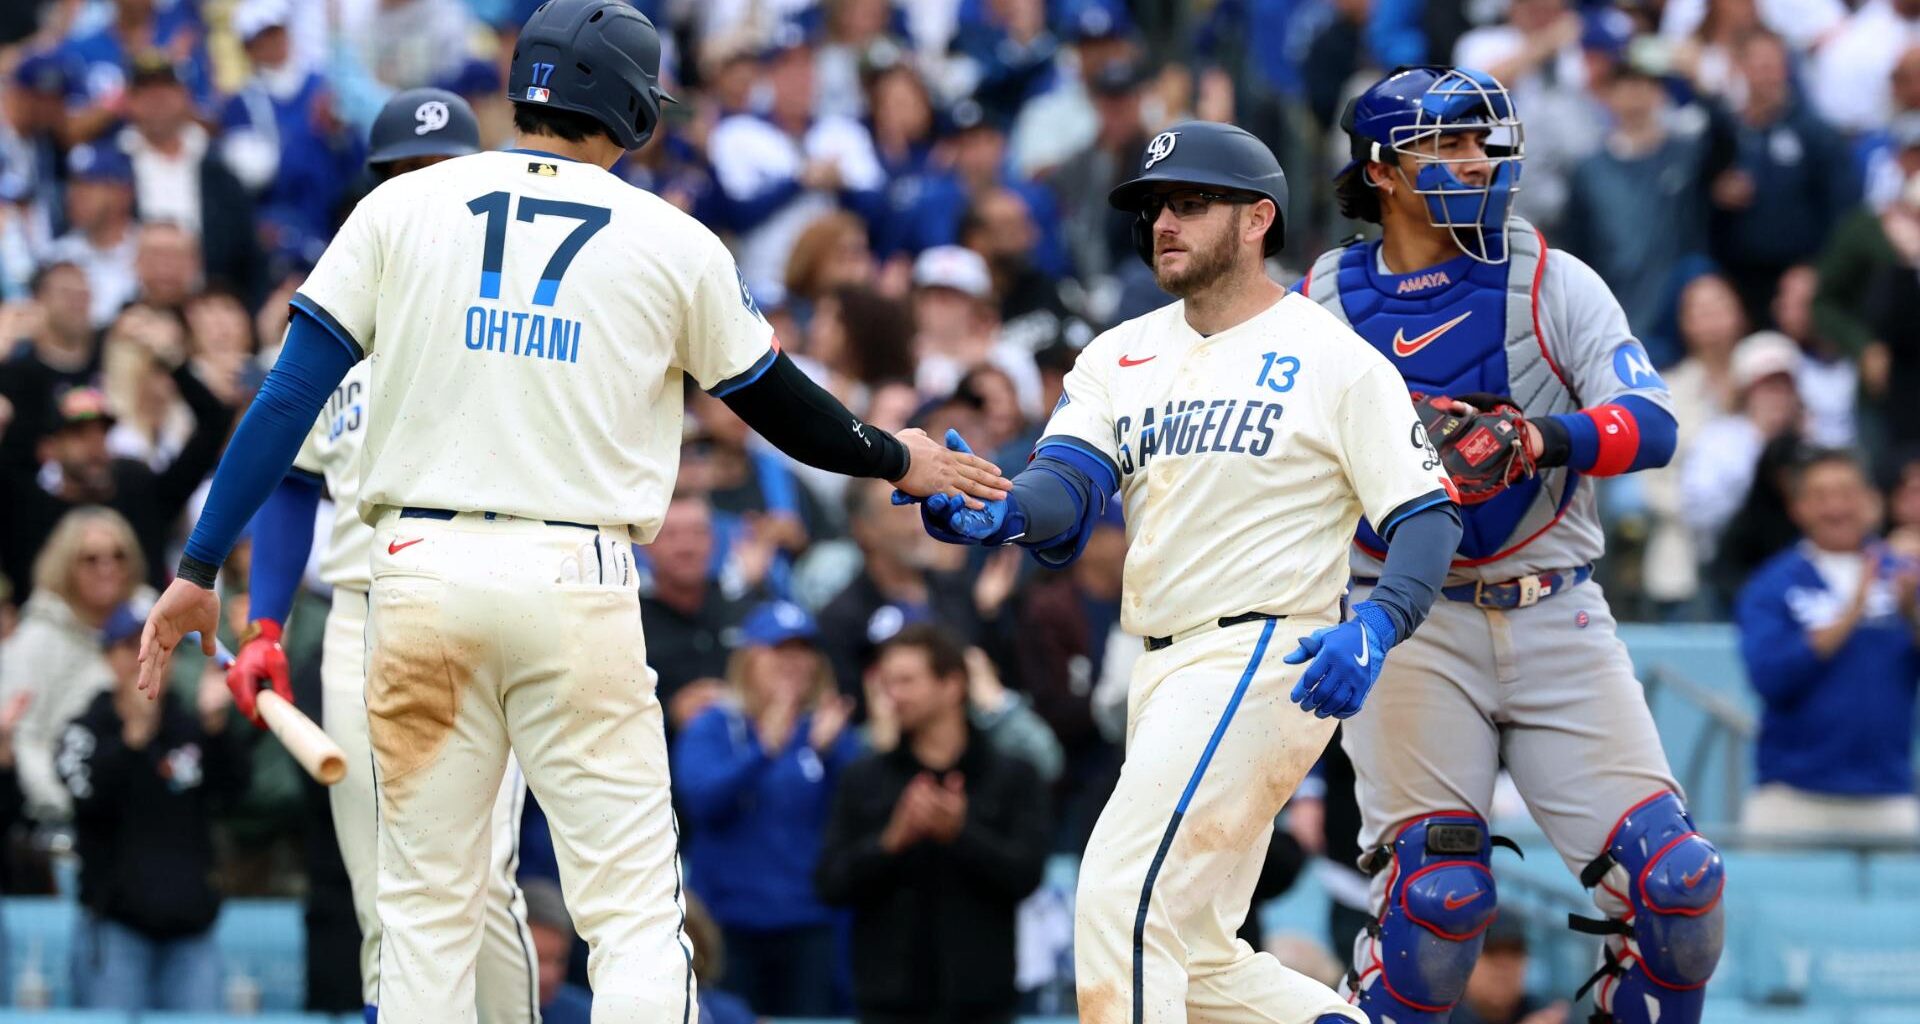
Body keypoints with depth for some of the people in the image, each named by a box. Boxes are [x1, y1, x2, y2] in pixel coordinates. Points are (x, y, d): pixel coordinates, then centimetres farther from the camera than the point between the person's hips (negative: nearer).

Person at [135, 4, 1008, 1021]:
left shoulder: (403, 206, 6)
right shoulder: (673, 243, 5)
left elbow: (290, 393, 0)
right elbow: (785, 409, 16)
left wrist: (200, 565, 3)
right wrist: (897, 459, 35)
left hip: (423, 576, 1)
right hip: (577, 585, -1)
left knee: (424, 909, 7)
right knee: (633, 916, 1)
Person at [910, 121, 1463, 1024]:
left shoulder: (1335, 358, -4)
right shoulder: (1122, 355, 14)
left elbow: (1426, 517, -7)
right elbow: (1067, 482, -2)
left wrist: (1375, 627, -27)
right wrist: (994, 513, -26)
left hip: (1268, 656, -8)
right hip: (1167, 673, 8)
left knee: (1123, 898, -19)